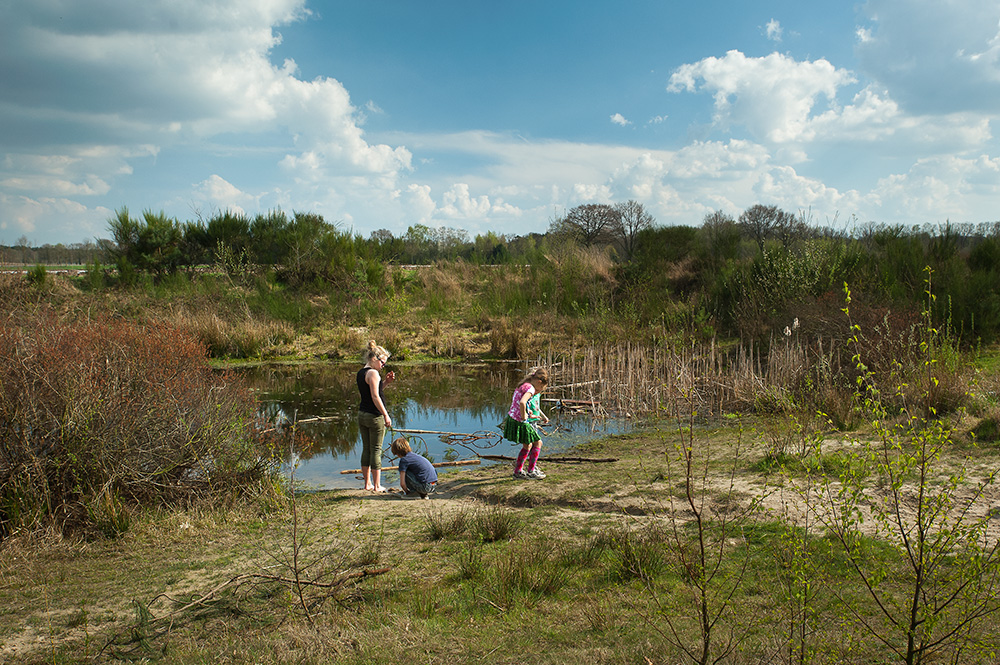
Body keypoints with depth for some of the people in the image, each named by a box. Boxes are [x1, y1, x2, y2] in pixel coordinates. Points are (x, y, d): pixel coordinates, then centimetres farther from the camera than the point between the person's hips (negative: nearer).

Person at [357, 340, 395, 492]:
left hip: (362, 415, 8)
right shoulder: (373, 373, -16)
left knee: (366, 449, 13)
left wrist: (386, 382, 11)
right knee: (376, 450, 0)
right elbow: (375, 397, -20)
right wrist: (386, 415, -17)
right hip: (375, 416, -8)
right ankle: (377, 485, 6)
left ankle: (367, 483, 20)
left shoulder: (360, 373, 11)